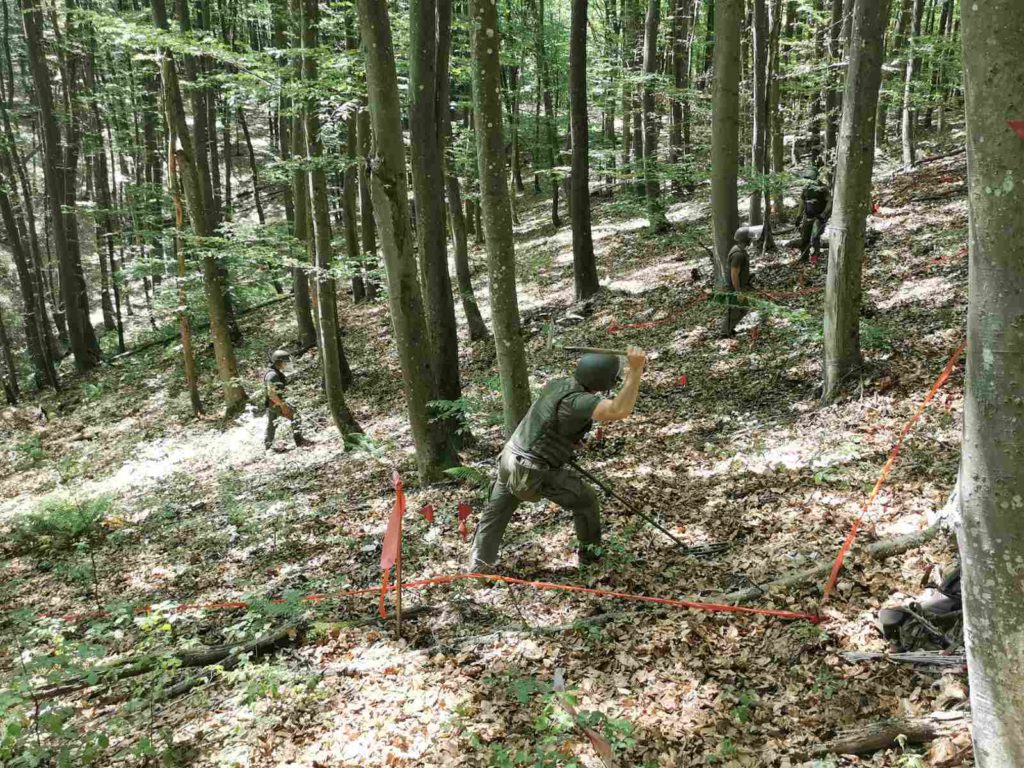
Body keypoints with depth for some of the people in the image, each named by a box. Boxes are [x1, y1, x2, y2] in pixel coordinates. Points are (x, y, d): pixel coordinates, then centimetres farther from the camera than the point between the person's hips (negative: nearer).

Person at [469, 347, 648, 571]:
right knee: (586, 500, 13)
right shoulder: (575, 400, -27)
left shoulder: (557, 384, 0)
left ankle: (480, 561, 29)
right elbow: (619, 411, -42)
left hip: (510, 456, 8)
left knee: (496, 510, 21)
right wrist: (636, 371, -43)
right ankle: (590, 551, 28)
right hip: (533, 473, -7)